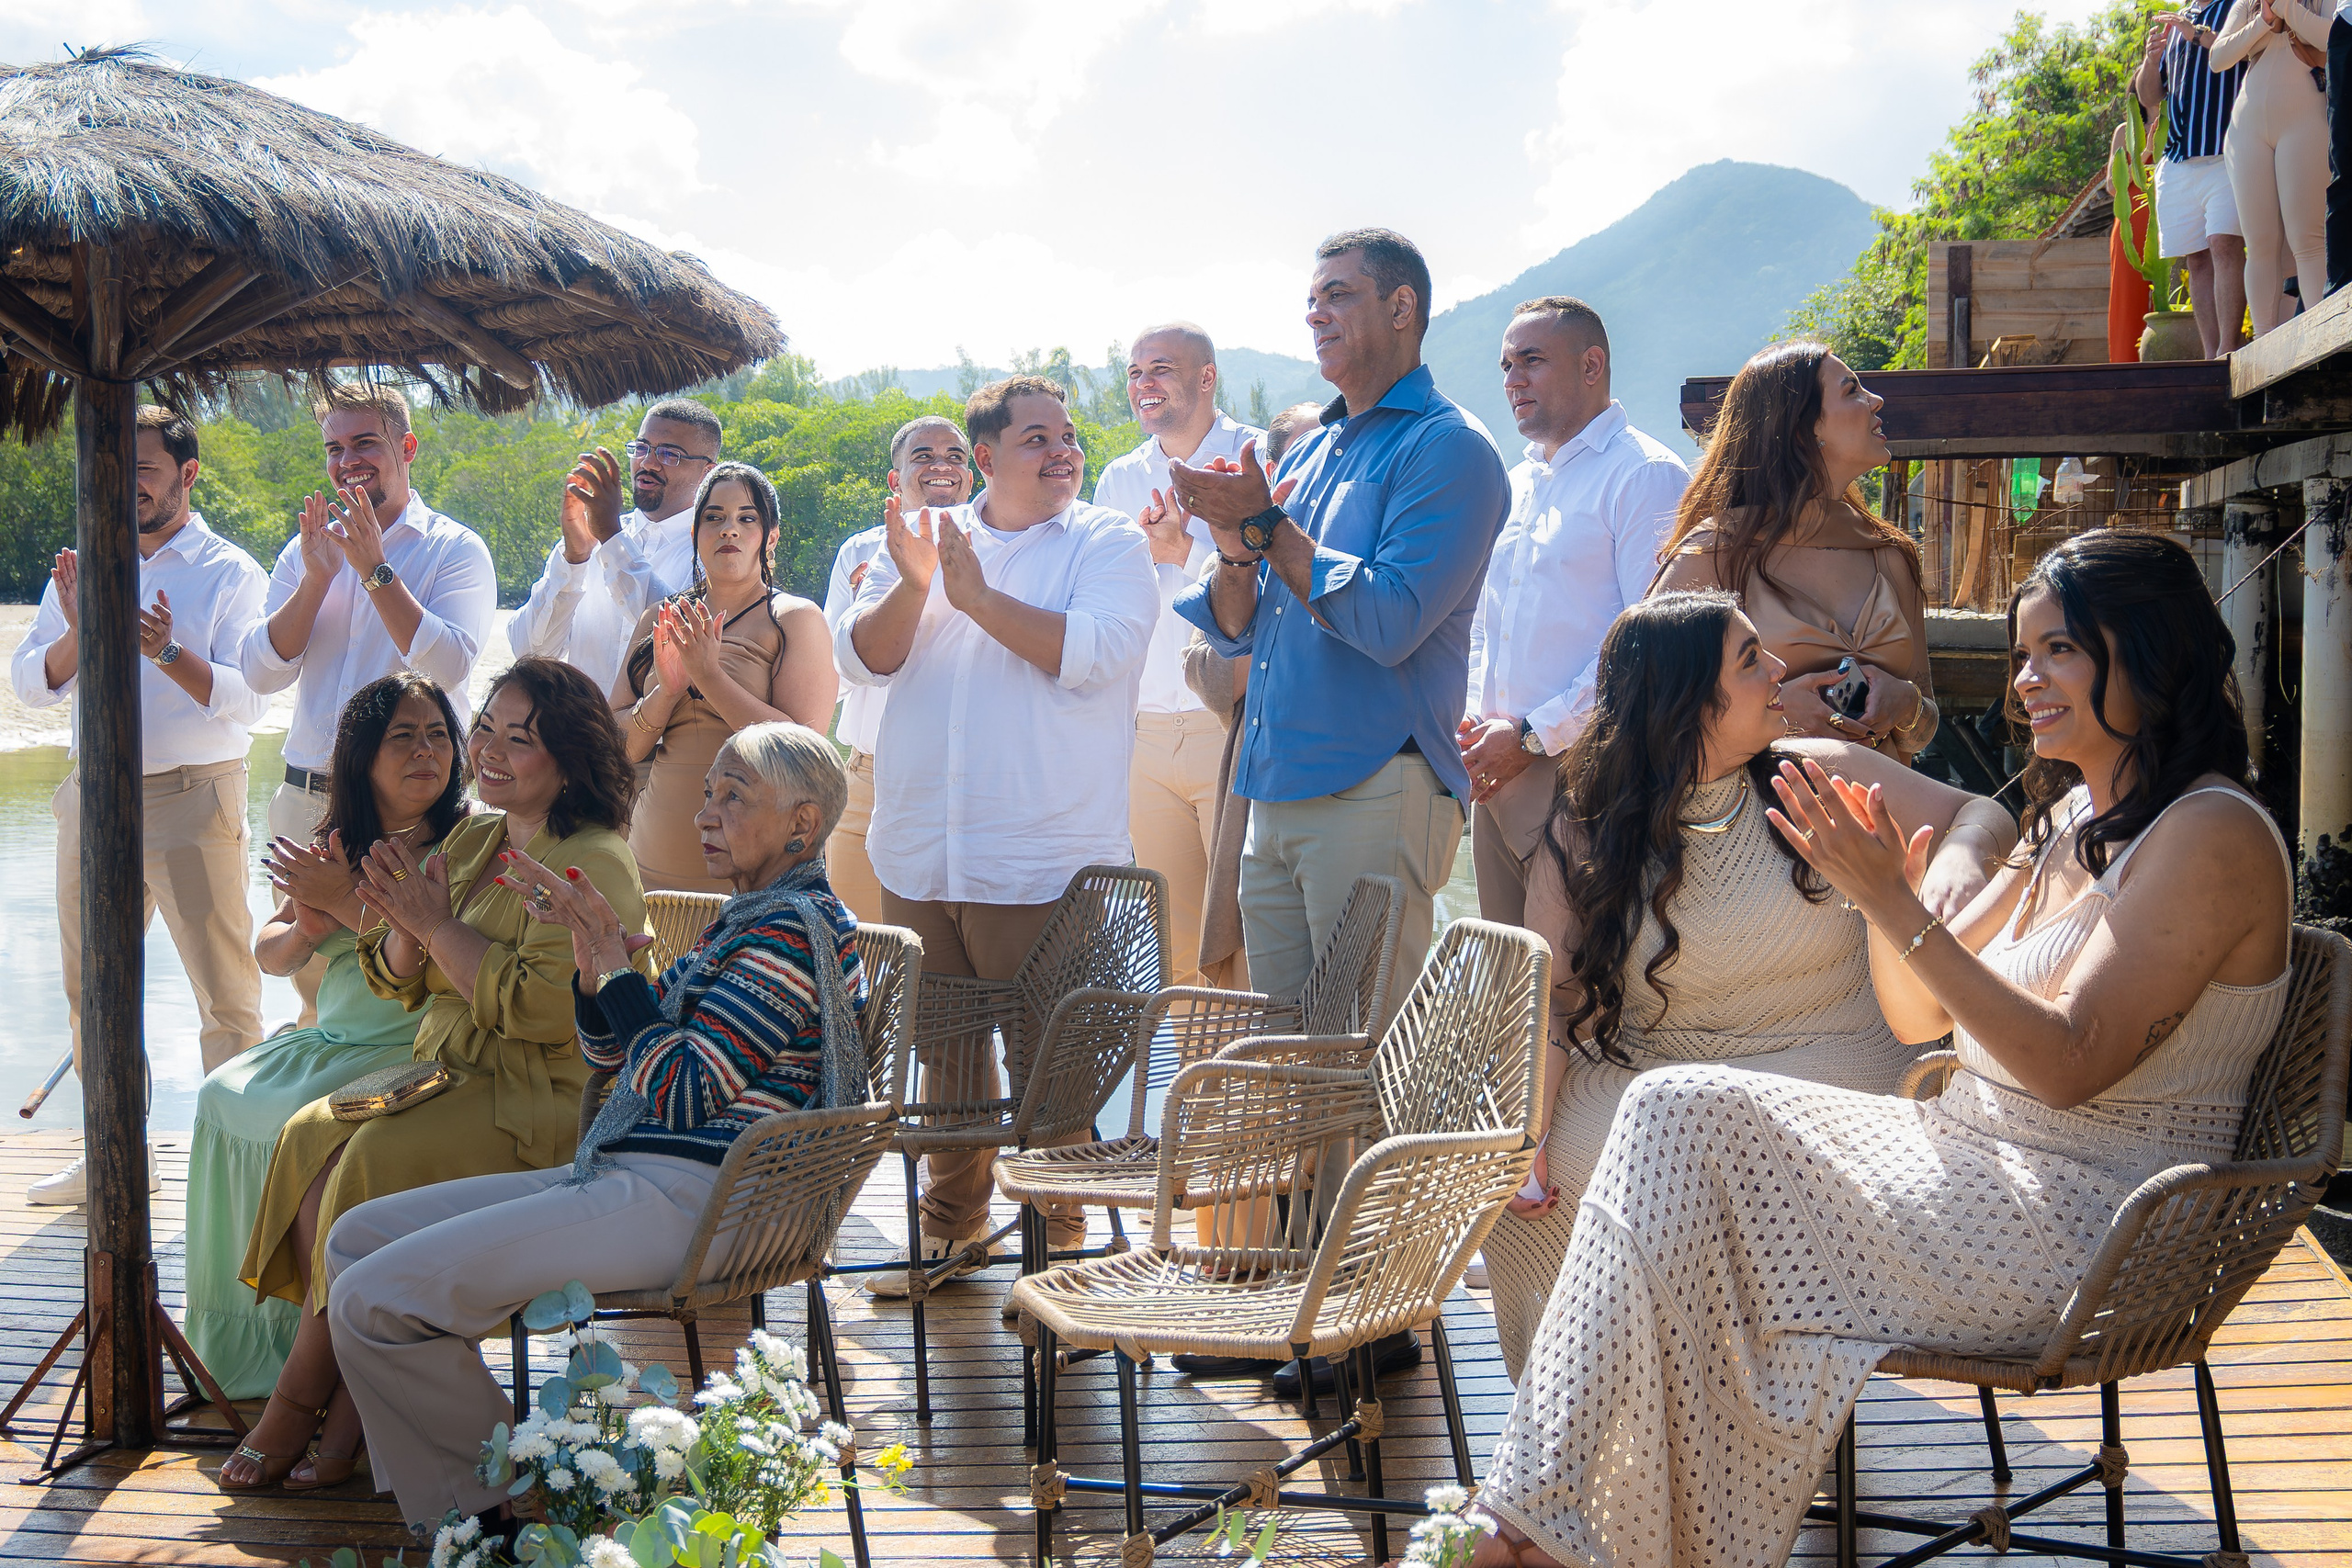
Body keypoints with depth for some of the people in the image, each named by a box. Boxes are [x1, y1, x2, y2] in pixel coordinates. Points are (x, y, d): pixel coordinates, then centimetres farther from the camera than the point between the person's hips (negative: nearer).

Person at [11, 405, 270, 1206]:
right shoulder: (82, 568, 12)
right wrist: (78, 632, -13)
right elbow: (31, 682, 6)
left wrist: (169, 652, -26)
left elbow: (248, 697, -12)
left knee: (225, 994, -3)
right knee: (90, 987, 12)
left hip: (192, 798, -5)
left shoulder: (230, 572, -2)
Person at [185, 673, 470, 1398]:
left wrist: (347, 903, -18)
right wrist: (306, 927, -9)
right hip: (330, 1036, 7)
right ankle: (241, 1329, -2)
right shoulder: (336, 847, 13)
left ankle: (298, 1334, -11)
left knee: (301, 1120, -27)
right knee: (222, 1097, -11)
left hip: (412, 1050, -7)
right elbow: (270, 955, 14)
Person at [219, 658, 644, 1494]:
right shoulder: (471, 838, 14)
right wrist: (405, 929, -8)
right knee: (312, 1135, -18)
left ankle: (298, 1400, -10)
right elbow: (396, 981, 15)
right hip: (444, 1071, 8)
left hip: (545, 1097, -8)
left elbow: (544, 1007, -22)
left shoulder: (593, 865, -11)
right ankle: (349, 1394, -16)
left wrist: (438, 925, -15)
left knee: (379, 1158, -27)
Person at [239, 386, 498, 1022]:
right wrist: (318, 577, -7)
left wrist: (375, 568, -16)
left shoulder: (455, 550, 0)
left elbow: (448, 665, -16)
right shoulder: (305, 550, 14)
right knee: (312, 981, 10)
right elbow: (261, 673, 4)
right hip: (309, 799, 5)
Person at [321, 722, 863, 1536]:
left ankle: (499, 1510, -1)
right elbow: (611, 1055, 21)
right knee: (356, 1239, 9)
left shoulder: (795, 927, -13)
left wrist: (615, 969, -8)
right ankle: (442, 1505, 7)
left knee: (373, 1301, -17)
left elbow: (678, 1094, -19)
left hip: (686, 1197, -11)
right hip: (624, 1178, 11)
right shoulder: (746, 920, 19)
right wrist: (592, 946, 4)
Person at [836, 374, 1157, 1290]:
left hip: (1042, 861, -5)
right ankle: (952, 1224, 32)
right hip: (919, 857, 5)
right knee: (944, 1052, 17)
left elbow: (1094, 652, -17)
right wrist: (912, 588, -13)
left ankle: (1058, 1241, 13)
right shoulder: (925, 538, 13)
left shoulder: (1109, 545, 0)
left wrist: (977, 596, -13)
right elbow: (861, 659, 5)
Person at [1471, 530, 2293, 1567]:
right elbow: (1917, 1015, 14)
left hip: (2082, 1236, -9)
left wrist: (1896, 908, -23)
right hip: (1976, 1164, 9)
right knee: (1677, 1111, -11)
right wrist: (1886, 890, -6)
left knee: (1684, 1124, -19)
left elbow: (2070, 1064, -22)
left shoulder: (2213, 834, -13)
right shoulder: (2071, 819, 15)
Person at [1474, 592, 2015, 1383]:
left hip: (1822, 1062, -1)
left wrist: (1959, 857, -14)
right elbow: (1552, 1003, -3)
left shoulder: (1822, 778, 2)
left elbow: (1980, 812, 11)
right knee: (1524, 1196, -24)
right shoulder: (1580, 840, 0)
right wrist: (1528, 1122, -21)